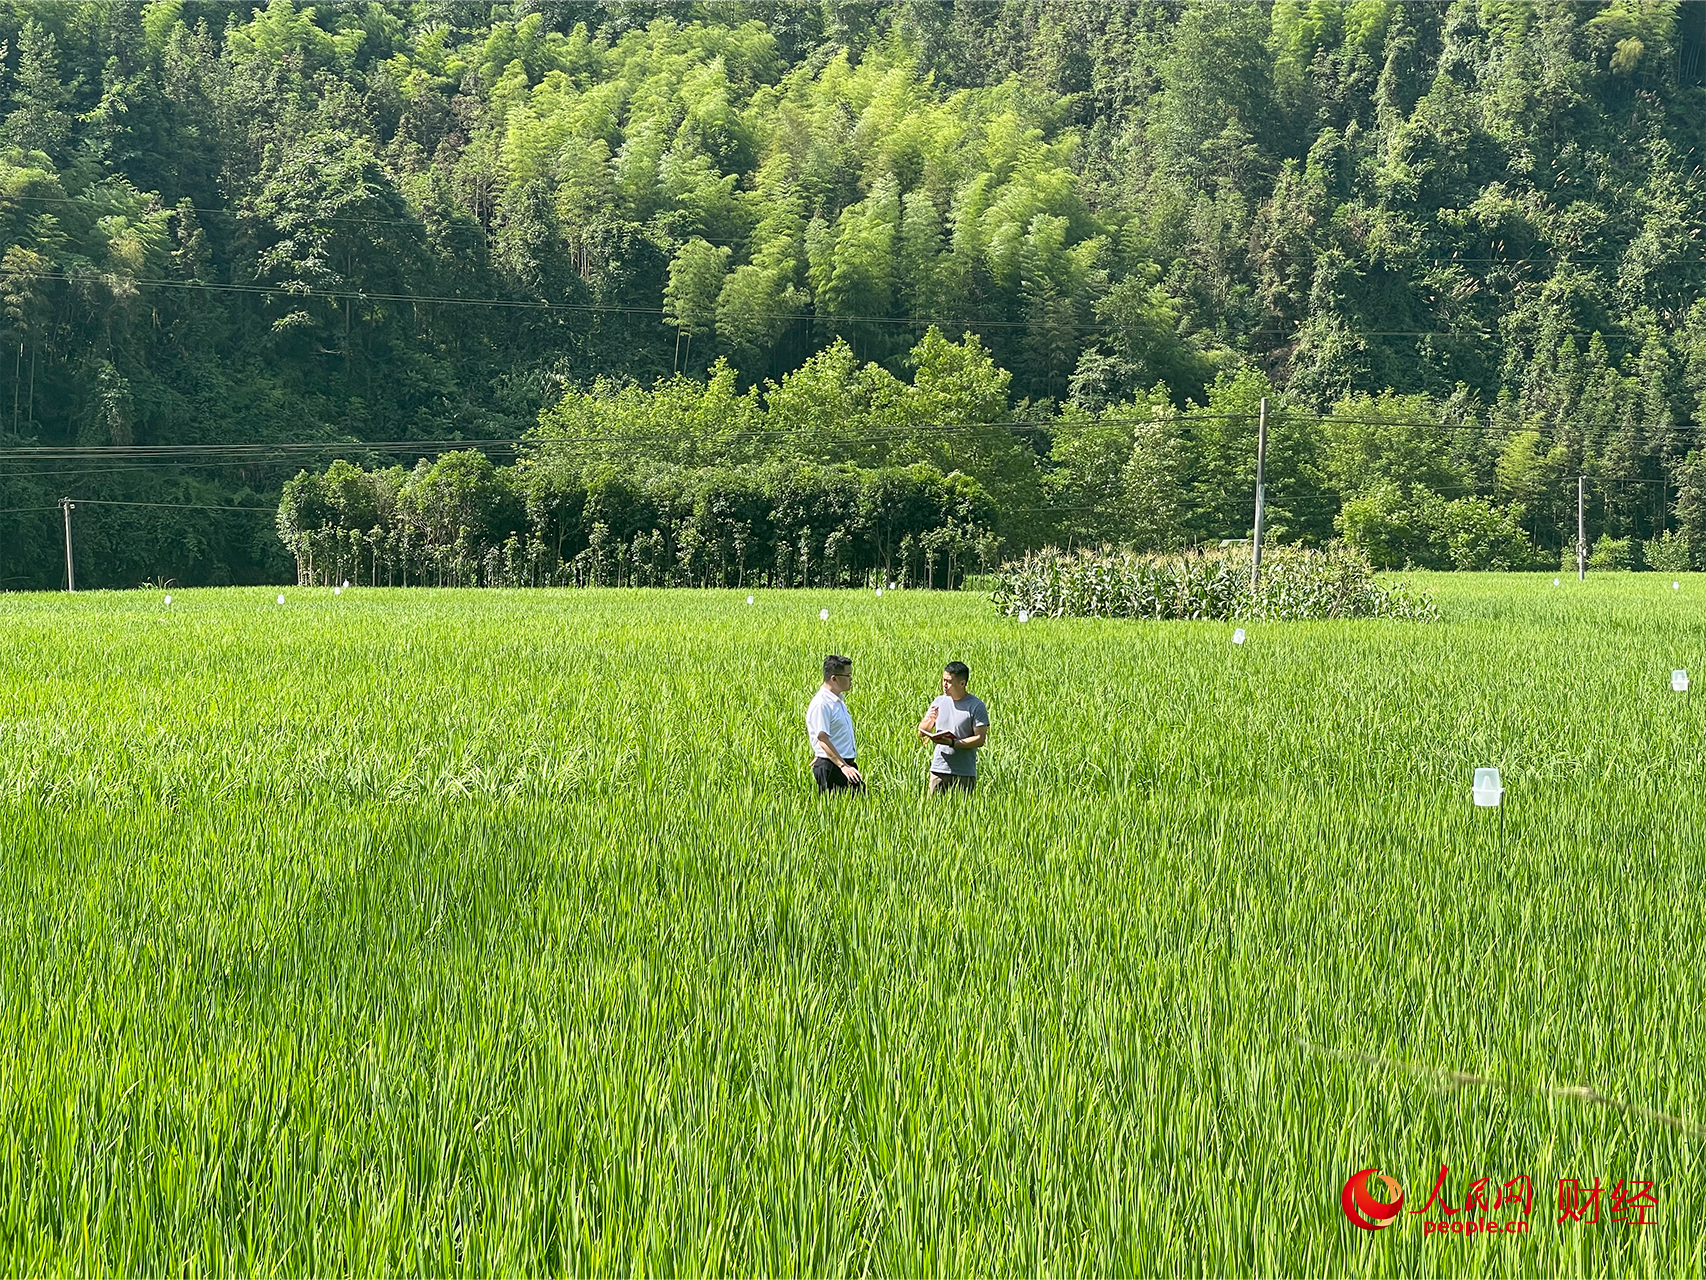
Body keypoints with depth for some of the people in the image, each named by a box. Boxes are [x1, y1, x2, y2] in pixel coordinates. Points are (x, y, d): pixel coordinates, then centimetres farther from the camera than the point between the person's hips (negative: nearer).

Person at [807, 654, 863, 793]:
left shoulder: (839, 701, 15)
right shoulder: (821, 704, -16)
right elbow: (823, 739, -22)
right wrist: (843, 766, -27)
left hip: (846, 764, 10)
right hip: (831, 768, -10)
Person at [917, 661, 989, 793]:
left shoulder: (976, 706, -4)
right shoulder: (939, 702, 11)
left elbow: (980, 739, -10)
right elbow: (921, 733, 14)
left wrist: (952, 743, -20)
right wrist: (929, 720, -7)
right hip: (938, 769, 4)